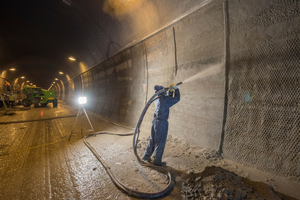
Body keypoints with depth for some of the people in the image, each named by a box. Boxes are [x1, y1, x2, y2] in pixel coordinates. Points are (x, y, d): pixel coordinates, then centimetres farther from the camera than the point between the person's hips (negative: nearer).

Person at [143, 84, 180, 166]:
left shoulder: (157, 99, 8)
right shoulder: (165, 99, -15)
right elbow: (177, 98, -6)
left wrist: (171, 91, 15)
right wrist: (176, 88, 5)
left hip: (155, 121, 8)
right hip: (161, 123, -8)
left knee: (152, 140, 19)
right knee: (160, 142, 5)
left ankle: (146, 156, 30)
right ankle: (157, 161, 16)